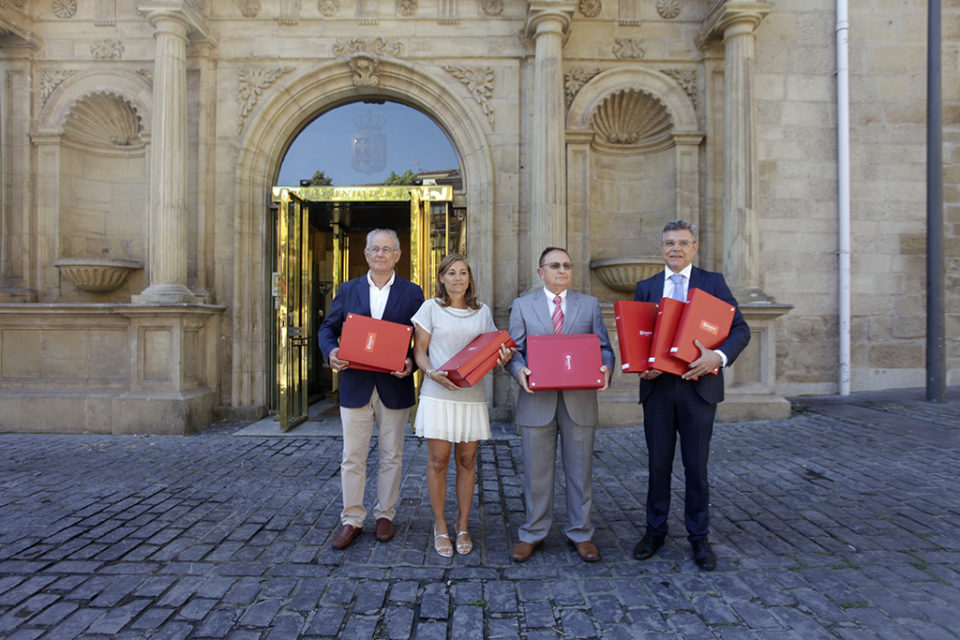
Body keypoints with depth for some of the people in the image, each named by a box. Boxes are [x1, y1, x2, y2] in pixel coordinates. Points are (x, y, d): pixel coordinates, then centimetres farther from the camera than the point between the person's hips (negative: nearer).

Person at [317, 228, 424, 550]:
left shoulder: (412, 293, 2)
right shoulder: (347, 290, 8)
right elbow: (328, 327, 10)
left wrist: (411, 362, -18)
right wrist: (331, 351, -11)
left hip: (394, 387, -1)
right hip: (355, 385, 1)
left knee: (391, 456, 10)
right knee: (352, 457, 6)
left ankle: (385, 515, 27)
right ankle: (351, 520, 20)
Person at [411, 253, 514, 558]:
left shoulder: (483, 311, 12)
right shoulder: (431, 308, 4)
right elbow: (419, 351, 2)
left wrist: (502, 357, -7)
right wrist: (433, 373, -16)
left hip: (472, 395, 2)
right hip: (438, 394, -2)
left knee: (467, 461, 6)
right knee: (438, 461, 1)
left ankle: (463, 527, 19)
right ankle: (440, 527, 16)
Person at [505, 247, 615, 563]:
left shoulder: (590, 304, 11)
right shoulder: (522, 305, 8)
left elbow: (603, 348, 8)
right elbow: (514, 350, 4)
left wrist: (605, 368, -14)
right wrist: (520, 371, -17)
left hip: (579, 400, 1)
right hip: (537, 399, -1)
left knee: (579, 471, 9)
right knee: (537, 472, 8)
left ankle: (581, 533, 25)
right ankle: (533, 534, 23)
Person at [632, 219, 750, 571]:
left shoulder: (713, 282, 4)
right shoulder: (646, 287, 11)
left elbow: (740, 329, -2)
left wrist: (719, 356, -21)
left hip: (698, 386, -2)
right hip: (657, 386, 2)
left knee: (696, 466, 6)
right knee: (658, 464, 10)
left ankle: (699, 537, 22)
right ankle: (655, 531, 25)